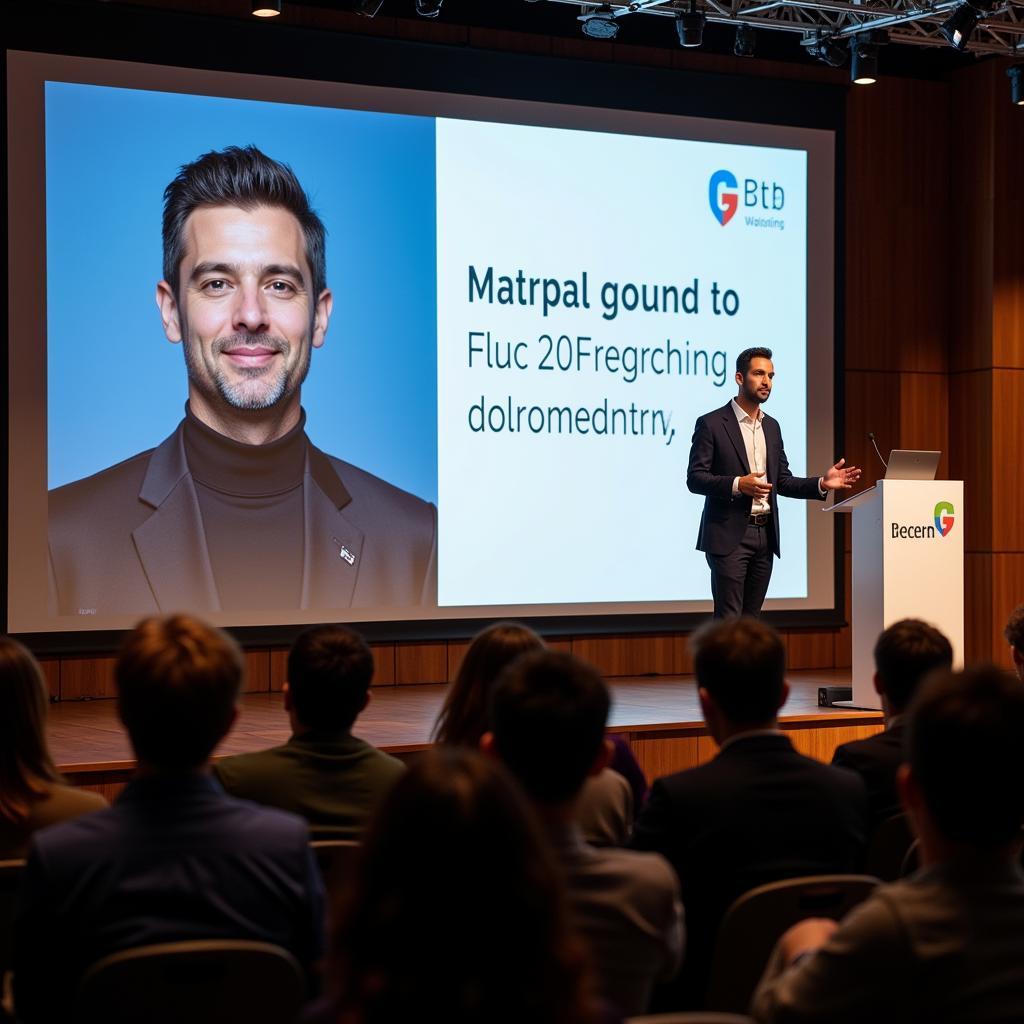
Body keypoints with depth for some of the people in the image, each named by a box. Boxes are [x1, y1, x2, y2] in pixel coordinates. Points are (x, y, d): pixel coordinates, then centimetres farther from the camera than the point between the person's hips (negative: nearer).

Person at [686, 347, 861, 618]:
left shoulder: (772, 426, 16)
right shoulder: (711, 423, -4)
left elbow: (782, 481, 17)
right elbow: (695, 478, -8)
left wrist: (822, 483, 1)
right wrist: (737, 484, -23)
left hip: (765, 535, 6)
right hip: (729, 536, -6)